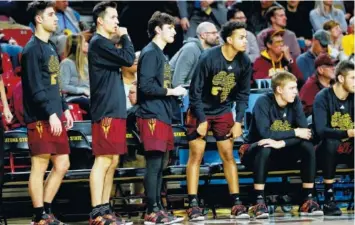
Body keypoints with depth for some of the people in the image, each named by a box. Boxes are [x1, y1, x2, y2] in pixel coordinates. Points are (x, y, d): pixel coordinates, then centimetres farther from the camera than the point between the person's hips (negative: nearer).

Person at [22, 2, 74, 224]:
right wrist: (51, 113, -21)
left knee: (62, 164, 9)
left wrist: (64, 108, 17)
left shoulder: (51, 47, 18)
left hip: (55, 116, 9)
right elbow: (35, 87, -17)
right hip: (40, 119, -9)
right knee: (40, 166, -5)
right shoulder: (32, 49, -10)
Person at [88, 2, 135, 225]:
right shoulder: (99, 43, -9)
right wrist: (125, 36, -3)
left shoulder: (106, 44, 20)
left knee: (113, 162, 10)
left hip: (115, 111, 10)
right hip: (106, 112, -10)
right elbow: (128, 59, -17)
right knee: (103, 160, -11)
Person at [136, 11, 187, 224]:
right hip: (152, 117, -10)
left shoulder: (161, 54, 19)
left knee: (159, 166, 10)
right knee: (154, 165, -9)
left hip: (163, 117, 10)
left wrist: (173, 92, 6)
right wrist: (170, 91, -11)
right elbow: (146, 86, -19)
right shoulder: (150, 53, -10)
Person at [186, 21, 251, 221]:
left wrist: (238, 121, -4)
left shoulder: (244, 62, -10)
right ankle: (193, 205, -5)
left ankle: (237, 204, 4)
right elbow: (195, 91, -17)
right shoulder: (208, 58, -24)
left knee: (228, 155, 2)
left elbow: (243, 94, 1)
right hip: (201, 112, -4)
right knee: (196, 155, -6)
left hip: (223, 112, 4)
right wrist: (202, 120, -16)